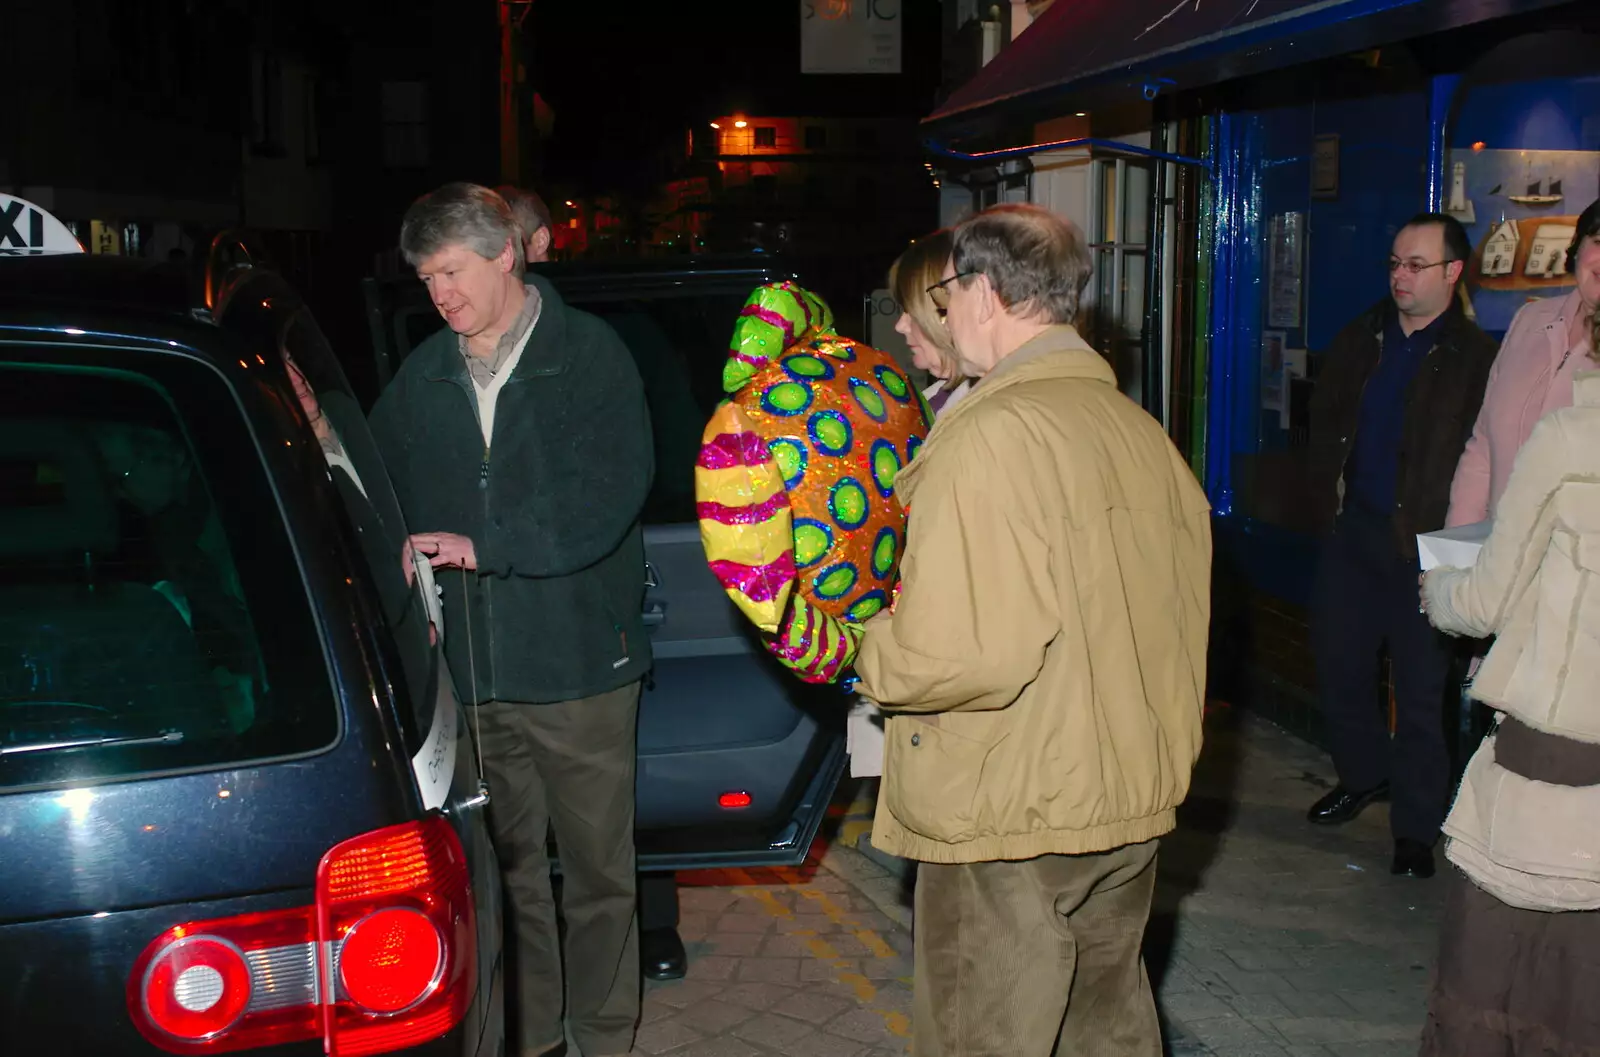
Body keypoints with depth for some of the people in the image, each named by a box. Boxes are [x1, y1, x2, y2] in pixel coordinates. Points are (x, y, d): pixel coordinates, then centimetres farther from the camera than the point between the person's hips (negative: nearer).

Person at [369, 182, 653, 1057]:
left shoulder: (589, 355, -5)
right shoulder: (421, 376, 8)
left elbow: (605, 499, -15)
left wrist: (483, 545, -21)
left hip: (578, 666, -3)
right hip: (467, 671, 4)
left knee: (597, 870, 9)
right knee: (506, 870, 14)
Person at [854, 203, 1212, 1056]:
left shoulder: (989, 437, -20)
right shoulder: (1142, 432, 6)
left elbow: (961, 655, -28)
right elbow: (1180, 616, 13)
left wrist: (871, 653, -9)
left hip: (1008, 825, -8)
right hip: (1134, 801, 8)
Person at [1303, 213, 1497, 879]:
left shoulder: (1476, 359, -8)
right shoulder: (1362, 338, 8)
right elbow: (1325, 417, 20)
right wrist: (1327, 491, 9)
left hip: (1423, 544, -5)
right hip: (1353, 530, 5)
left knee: (1421, 688, 3)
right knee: (1339, 667, 14)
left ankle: (1415, 828, 15)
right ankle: (1363, 775, 37)